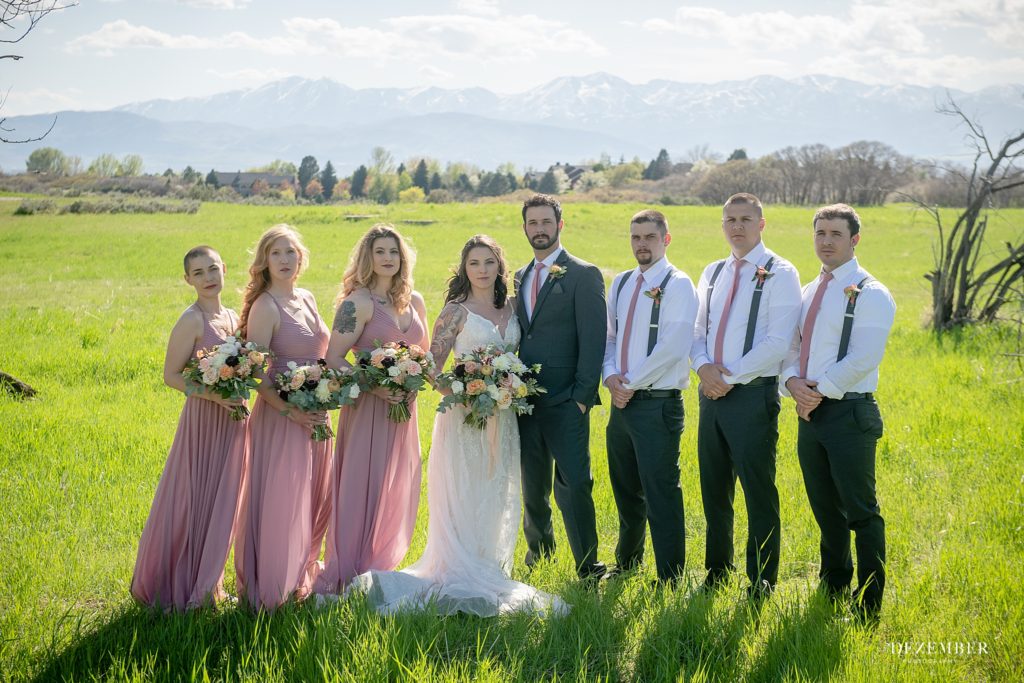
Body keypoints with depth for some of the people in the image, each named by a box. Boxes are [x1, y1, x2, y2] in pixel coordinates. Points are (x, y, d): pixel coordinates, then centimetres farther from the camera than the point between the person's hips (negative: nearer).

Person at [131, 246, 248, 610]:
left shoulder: (232, 317, 10)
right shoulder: (192, 321, -13)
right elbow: (171, 376, -14)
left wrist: (240, 397, 3)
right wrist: (216, 396, -24)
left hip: (232, 421, 7)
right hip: (202, 418, -7)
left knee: (219, 504, 13)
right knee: (192, 502, 0)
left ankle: (205, 586, 26)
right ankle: (180, 591, 13)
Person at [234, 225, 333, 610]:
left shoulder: (307, 300, 10)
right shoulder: (265, 307, -12)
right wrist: (290, 412, -22)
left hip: (316, 416, 8)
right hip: (281, 417, -7)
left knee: (314, 499, 16)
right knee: (279, 503, -2)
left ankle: (300, 577, 32)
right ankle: (269, 591, 10)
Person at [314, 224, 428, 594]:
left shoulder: (414, 302, 10)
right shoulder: (358, 302, -10)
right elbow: (334, 359, -14)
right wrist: (374, 386, -22)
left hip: (403, 408, 7)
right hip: (368, 407, -6)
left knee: (398, 491, 11)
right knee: (361, 489, -4)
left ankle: (376, 569, 25)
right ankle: (345, 575, 7)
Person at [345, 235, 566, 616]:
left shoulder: (510, 309, 9)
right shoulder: (456, 311, -7)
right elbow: (432, 365, -8)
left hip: (502, 416, 6)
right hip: (464, 414, -6)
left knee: (495, 496, 13)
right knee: (464, 495, -3)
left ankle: (488, 569, 25)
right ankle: (462, 575, 4)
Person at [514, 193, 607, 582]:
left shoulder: (584, 275, -4)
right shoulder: (519, 279, 16)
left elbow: (593, 340, -9)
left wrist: (583, 396, -14)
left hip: (565, 403, -6)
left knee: (573, 485, -8)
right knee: (532, 484, 15)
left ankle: (588, 569, -1)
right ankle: (539, 547, 33)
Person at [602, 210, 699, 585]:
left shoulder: (677, 285, -8)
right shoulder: (620, 283, 13)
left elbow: (673, 346, -17)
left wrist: (632, 383, -14)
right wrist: (610, 375, -2)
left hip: (658, 403, -7)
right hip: (622, 401, 7)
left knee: (661, 494, -6)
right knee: (626, 491, 18)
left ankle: (670, 579, 2)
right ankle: (627, 561, 35)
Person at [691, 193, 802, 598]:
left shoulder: (779, 274, -5)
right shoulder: (712, 274, 15)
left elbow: (777, 342, -14)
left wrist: (731, 375, -15)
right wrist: (703, 366, -5)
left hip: (753, 394, -6)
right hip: (712, 394, 6)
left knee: (759, 495, -2)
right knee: (714, 491, 13)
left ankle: (761, 585, 7)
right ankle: (715, 574, 25)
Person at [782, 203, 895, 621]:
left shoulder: (869, 294, -8)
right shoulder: (809, 293, 15)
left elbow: (863, 358, -17)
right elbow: (793, 346, 15)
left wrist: (820, 390, -15)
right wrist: (794, 382, -6)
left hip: (849, 414, -7)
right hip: (810, 413, 7)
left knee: (861, 512, -2)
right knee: (825, 510, 17)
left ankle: (869, 607, 6)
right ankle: (832, 587, 31)